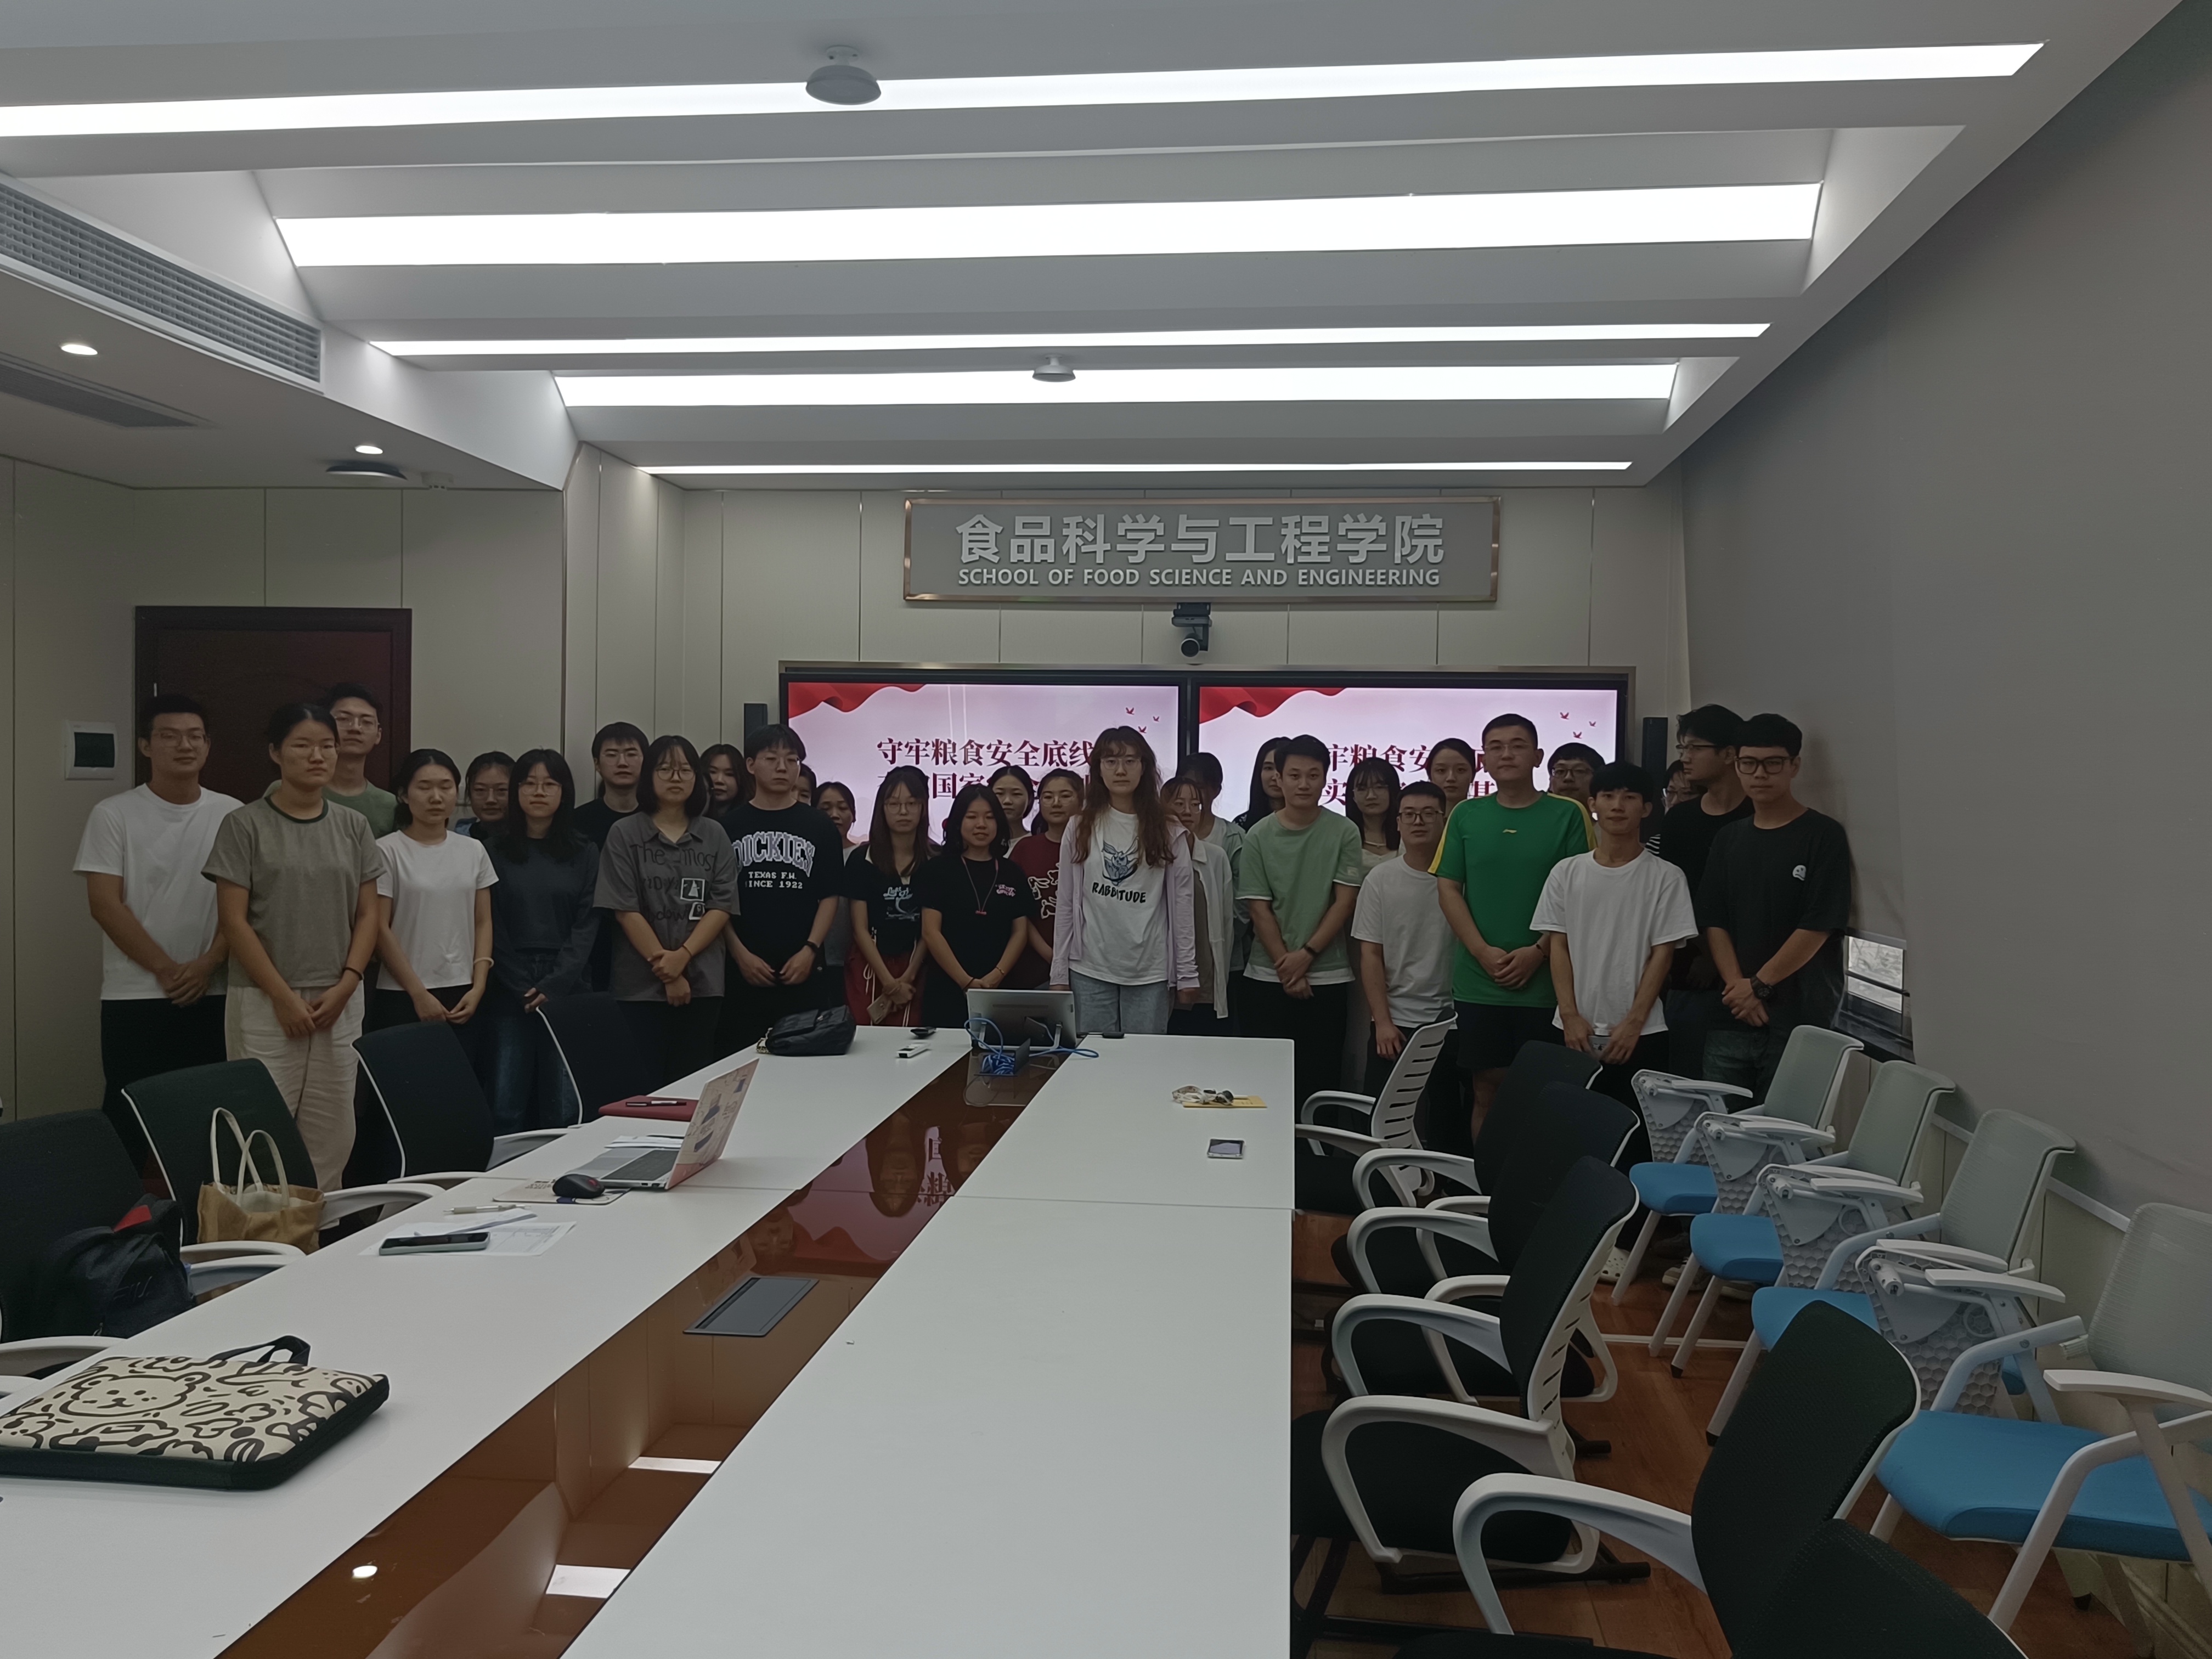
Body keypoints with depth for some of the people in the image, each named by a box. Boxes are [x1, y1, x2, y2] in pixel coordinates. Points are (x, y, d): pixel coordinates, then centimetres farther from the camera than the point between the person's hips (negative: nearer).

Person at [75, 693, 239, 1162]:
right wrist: (166, 969, -10)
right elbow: (105, 904, -7)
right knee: (129, 1119, 2)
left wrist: (208, 964, -8)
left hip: (213, 993, 2)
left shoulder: (231, 815, 4)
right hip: (134, 997, -2)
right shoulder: (114, 815, -2)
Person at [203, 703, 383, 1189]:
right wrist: (283, 996, -11)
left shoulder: (355, 827, 9)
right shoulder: (245, 826, -2)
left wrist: (345, 986, -5)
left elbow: (369, 914, 8)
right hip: (264, 1002, -3)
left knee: (332, 1135, 5)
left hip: (339, 1003, 3)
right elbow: (234, 920, -6)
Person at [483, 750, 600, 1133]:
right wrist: (525, 988, -7)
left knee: (564, 1107, -2)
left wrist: (554, 985, -9)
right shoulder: (493, 851, 7)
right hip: (509, 992, -1)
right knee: (507, 1106, -3)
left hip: (567, 989, 1)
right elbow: (490, 925, 2)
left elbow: (587, 925, 3)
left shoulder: (585, 855, 10)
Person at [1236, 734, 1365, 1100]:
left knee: (1319, 1079, 3)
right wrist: (1287, 967, -7)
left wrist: (1307, 954, -11)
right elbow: (1259, 909, -1)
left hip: (1328, 978, -1)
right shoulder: (1259, 836, 1)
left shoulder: (1344, 833, -1)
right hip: (1268, 978, 1)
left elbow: (1345, 903, -4)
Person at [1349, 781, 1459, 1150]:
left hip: (1449, 1020, -1)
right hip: (1394, 1022, 1)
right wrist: (1383, 1022, -4)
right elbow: (1371, 955, 2)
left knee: (1448, 1121, 1)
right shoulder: (1380, 879, 1)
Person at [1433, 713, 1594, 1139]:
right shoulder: (1466, 815, 7)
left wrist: (1538, 952, -11)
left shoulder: (1568, 815, 1)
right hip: (1478, 983, 2)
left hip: (1544, 980, -2)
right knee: (1487, 1089, 7)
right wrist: (1483, 952, -7)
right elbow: (1448, 888, 5)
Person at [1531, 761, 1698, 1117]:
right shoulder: (1566, 872, 5)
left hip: (1640, 1034, -2)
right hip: (1575, 1032, 2)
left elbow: (1662, 954, -3)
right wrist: (1571, 1017, -5)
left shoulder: (1666, 877, -1)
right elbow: (1559, 947, 4)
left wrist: (1633, 1023, -10)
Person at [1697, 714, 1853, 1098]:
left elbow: (1818, 927, -10)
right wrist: (1738, 988, -7)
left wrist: (1759, 985, -9)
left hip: (1799, 1023, -4)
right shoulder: (1729, 839, 13)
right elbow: (1714, 922, 6)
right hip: (1731, 1021, 4)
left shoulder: (1823, 836, -3)